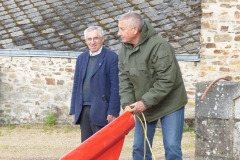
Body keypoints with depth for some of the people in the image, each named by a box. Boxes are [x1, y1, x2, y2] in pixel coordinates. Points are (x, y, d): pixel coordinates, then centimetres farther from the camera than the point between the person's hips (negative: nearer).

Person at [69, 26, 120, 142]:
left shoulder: (111, 57, -5)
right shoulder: (81, 58, 14)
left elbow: (115, 87, -8)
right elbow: (76, 85, 17)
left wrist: (113, 111, -13)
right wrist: (74, 109, 12)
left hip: (101, 111, -6)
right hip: (83, 110, 6)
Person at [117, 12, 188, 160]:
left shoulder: (159, 46, -23)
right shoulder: (124, 49, 0)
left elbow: (166, 80, -26)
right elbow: (124, 79, 1)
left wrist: (145, 102, -26)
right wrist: (127, 103, -14)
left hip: (169, 104, -7)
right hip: (143, 106, 7)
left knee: (172, 148, -8)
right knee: (140, 148, 8)